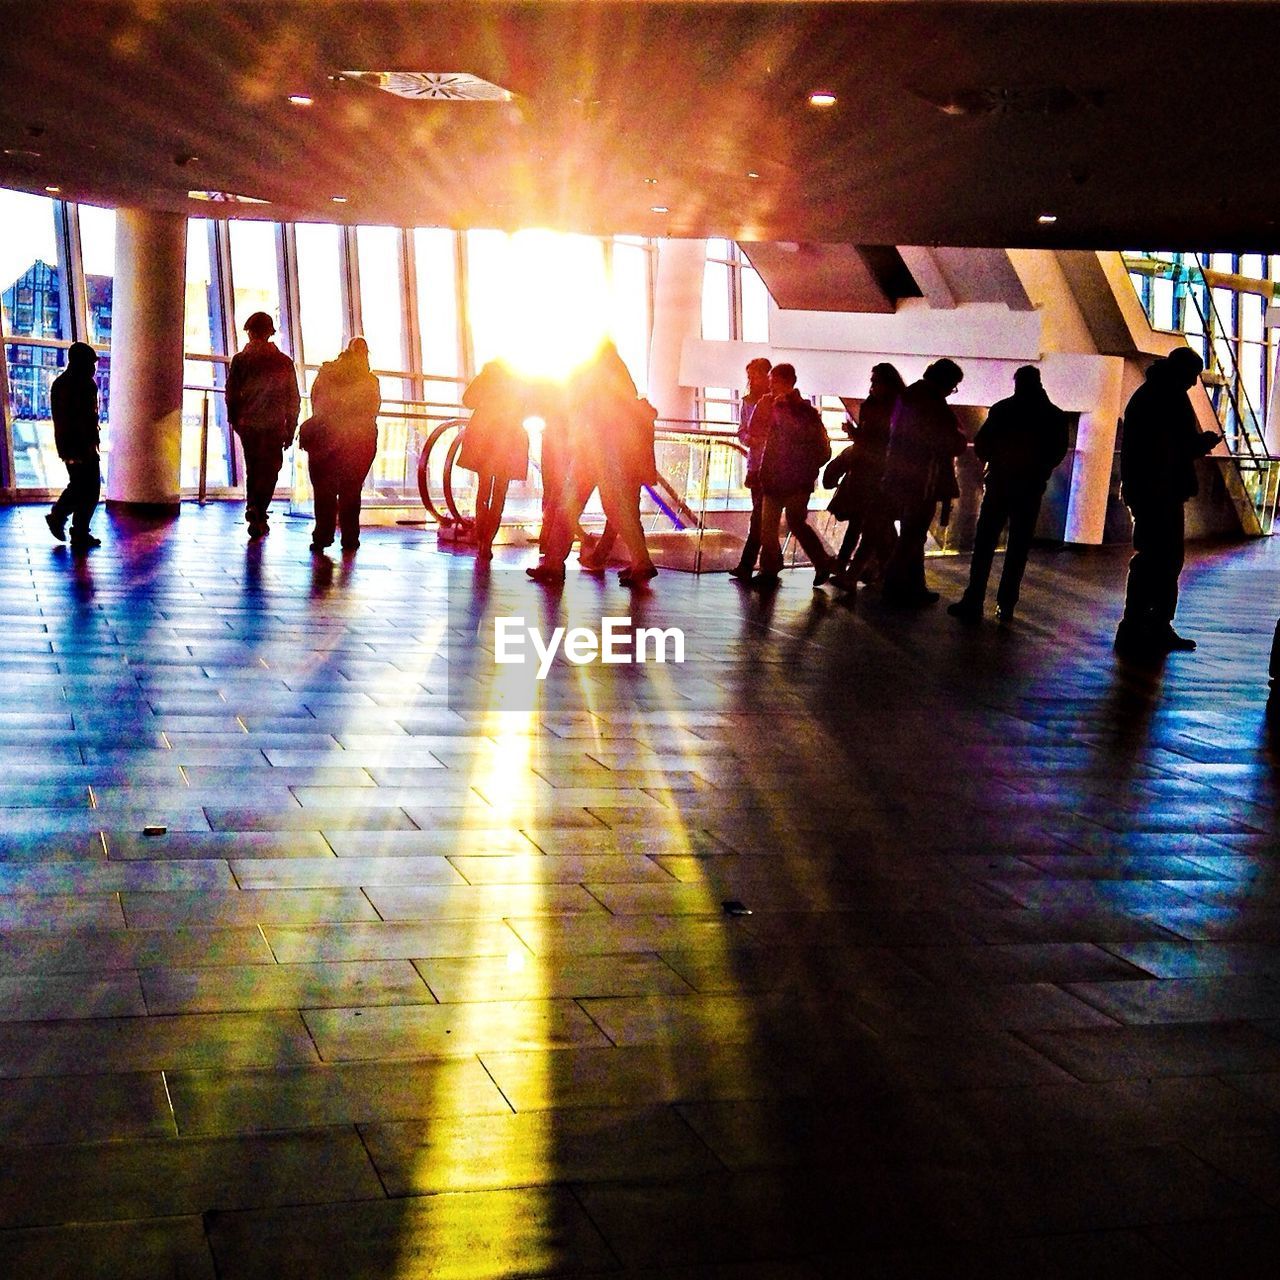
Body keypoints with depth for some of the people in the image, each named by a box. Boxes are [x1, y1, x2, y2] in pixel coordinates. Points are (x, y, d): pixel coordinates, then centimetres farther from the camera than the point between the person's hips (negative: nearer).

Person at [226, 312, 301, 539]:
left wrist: (235, 421, 14)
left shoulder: (240, 360, -2)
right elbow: (294, 399, 1)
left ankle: (253, 507, 17)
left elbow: (231, 394, 0)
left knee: (252, 469, 18)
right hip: (274, 426, -1)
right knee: (269, 471, 3)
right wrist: (290, 430, 8)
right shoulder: (284, 362, -1)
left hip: (247, 425, 1)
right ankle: (258, 513, -11)